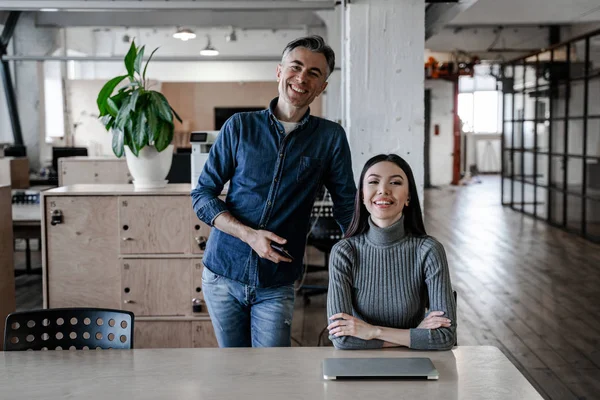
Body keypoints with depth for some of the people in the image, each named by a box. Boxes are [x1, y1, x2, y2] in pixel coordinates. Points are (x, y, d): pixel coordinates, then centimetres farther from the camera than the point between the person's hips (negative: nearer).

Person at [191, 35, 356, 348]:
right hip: (223, 272, 1)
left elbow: (346, 208, 7)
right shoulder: (240, 127, 0)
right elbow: (202, 196, -1)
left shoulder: (330, 138, -1)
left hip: (276, 286, -1)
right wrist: (249, 235, -15)